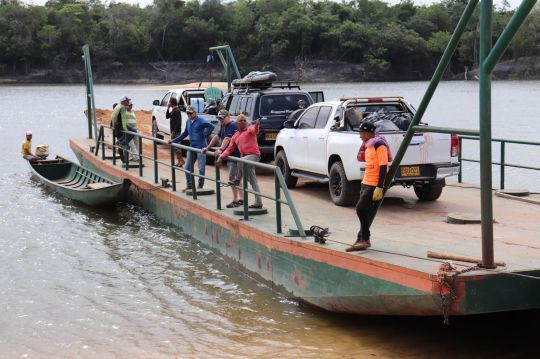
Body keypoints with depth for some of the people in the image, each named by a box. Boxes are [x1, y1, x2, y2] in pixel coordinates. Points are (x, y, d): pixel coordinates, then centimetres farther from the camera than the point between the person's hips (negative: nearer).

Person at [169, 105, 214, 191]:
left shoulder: (200, 121, -10)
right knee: (187, 167, 8)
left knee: (201, 168, -1)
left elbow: (211, 126, -23)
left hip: (200, 147, -7)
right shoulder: (188, 122, 12)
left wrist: (205, 135, -17)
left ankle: (200, 186, 10)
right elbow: (185, 134, 23)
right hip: (191, 147, 7)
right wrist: (174, 140, 21)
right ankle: (189, 186, 18)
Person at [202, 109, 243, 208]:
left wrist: (220, 149, -40)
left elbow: (227, 139, -28)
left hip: (235, 155, -10)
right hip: (229, 156, 10)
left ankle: (235, 200, -5)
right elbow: (217, 137, 23)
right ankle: (241, 199, 18)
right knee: (236, 178, 13)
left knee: (232, 178, -10)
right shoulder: (223, 127, 15)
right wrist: (207, 148, 23)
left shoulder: (232, 126, -16)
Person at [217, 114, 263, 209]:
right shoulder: (235, 136, 20)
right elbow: (229, 149, 19)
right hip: (245, 157, 8)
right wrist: (221, 157, 4)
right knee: (253, 181, 9)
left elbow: (254, 130, -25)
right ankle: (258, 202, 11)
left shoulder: (250, 129, 1)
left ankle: (237, 180, -10)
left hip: (253, 155, -8)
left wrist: (256, 125, -48)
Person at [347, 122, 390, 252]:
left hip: (374, 186, -9)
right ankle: (361, 240, 14)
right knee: (363, 212, 9)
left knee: (361, 209, -13)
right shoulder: (368, 145, 14)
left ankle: (365, 239, -4)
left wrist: (379, 188, -23)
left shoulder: (379, 145, -14)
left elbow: (383, 167, -20)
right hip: (366, 183, 9)